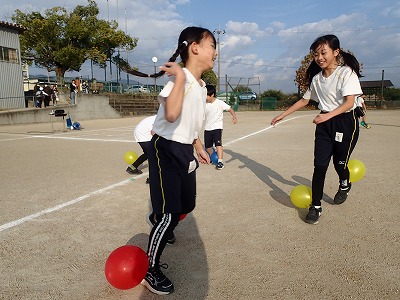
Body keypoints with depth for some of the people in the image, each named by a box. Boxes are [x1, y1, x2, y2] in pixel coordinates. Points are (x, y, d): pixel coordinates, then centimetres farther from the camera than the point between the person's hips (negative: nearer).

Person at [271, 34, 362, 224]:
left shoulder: (346, 72, -11)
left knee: (339, 162, 7)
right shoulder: (316, 78, 7)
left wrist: (328, 115, -34)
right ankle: (315, 206, 6)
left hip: (345, 122, -4)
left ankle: (344, 186, 43)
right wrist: (283, 115, 13)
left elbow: (349, 102, -19)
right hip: (324, 123, 4)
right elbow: (304, 100, 17)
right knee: (320, 165, -3)